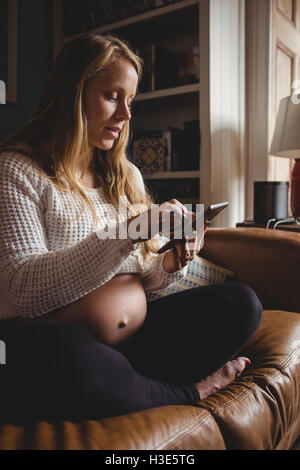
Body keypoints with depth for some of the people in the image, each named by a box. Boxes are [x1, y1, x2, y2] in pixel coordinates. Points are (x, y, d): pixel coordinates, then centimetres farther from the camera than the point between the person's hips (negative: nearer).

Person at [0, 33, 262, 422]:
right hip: (54, 346, -4)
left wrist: (170, 265, -7)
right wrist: (129, 231, -22)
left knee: (242, 303, -9)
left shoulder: (128, 176, 14)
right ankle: (188, 393, -10)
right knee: (67, 360, -38)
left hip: (139, 335, 5)